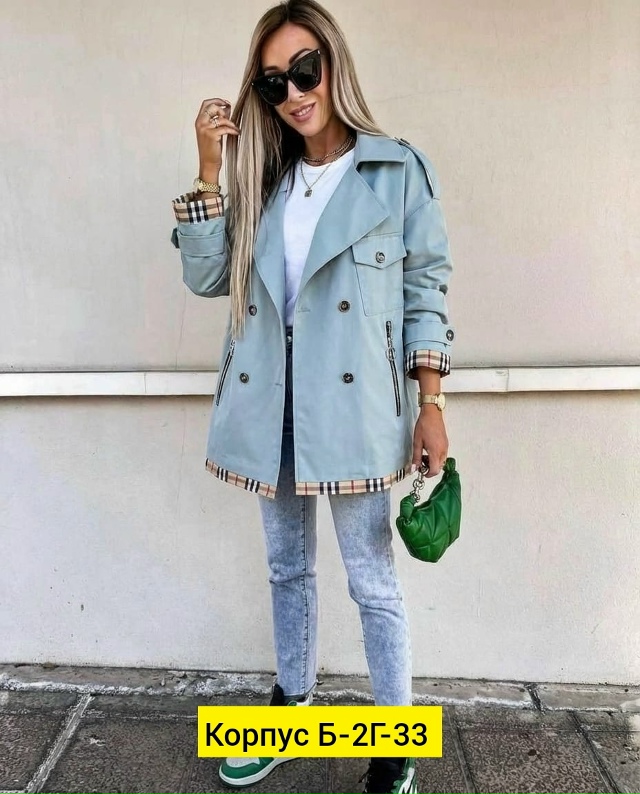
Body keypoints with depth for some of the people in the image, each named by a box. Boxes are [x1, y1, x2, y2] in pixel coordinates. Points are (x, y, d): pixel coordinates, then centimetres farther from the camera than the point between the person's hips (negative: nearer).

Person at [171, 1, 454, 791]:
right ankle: (290, 707, 40)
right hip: (271, 409, 5)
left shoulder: (399, 170, 0)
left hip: (351, 409, -4)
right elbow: (205, 276, 2)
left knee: (372, 582, 5)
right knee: (287, 569, 18)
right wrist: (210, 171, -5)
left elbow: (427, 290, -2)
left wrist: (430, 405, -8)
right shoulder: (261, 176, 10)